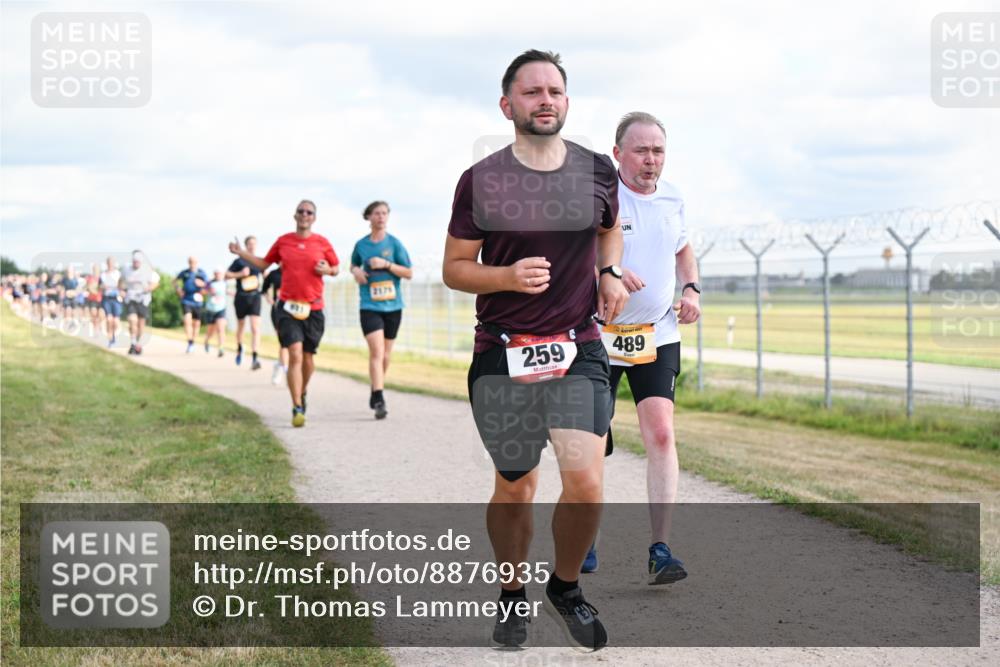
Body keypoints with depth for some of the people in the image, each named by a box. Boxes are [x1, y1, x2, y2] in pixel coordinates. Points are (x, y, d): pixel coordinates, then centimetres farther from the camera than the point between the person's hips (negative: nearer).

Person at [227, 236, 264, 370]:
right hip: (241, 297, -1)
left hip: (255, 297, 1)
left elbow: (266, 275, 24)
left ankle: (255, 359, -19)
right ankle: (239, 349, 44)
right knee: (240, 326, 16)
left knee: (255, 328, -13)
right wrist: (240, 274, -18)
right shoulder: (239, 261, -3)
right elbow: (227, 275, -5)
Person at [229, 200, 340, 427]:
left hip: (313, 308, 1)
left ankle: (302, 393, 38)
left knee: (307, 357, 9)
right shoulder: (283, 241, 6)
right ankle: (297, 409, -15)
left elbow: (336, 268, 14)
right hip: (288, 307, -1)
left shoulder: (322, 243, 4)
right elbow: (264, 264, 19)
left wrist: (327, 270, -8)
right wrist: (241, 253, 9)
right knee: (295, 355, -14)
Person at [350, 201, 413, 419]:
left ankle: (376, 392, 31)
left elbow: (409, 273, -2)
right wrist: (356, 271, -1)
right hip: (370, 306, -1)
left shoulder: (394, 243, 0)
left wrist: (386, 264, -14)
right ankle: (379, 400, -17)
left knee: (385, 354, 11)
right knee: (376, 352, -14)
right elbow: (353, 264, 23)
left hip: (392, 305, 1)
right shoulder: (361, 244, 4)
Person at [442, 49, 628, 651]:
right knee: (515, 488, 10)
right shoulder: (481, 181, -4)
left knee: (586, 483, -13)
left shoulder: (598, 171, 3)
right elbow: (454, 268, 3)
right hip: (502, 355, -1)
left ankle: (566, 588, 14)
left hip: (579, 351, 1)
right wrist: (508, 275, -16)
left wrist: (611, 274, 4)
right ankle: (512, 596, 34)